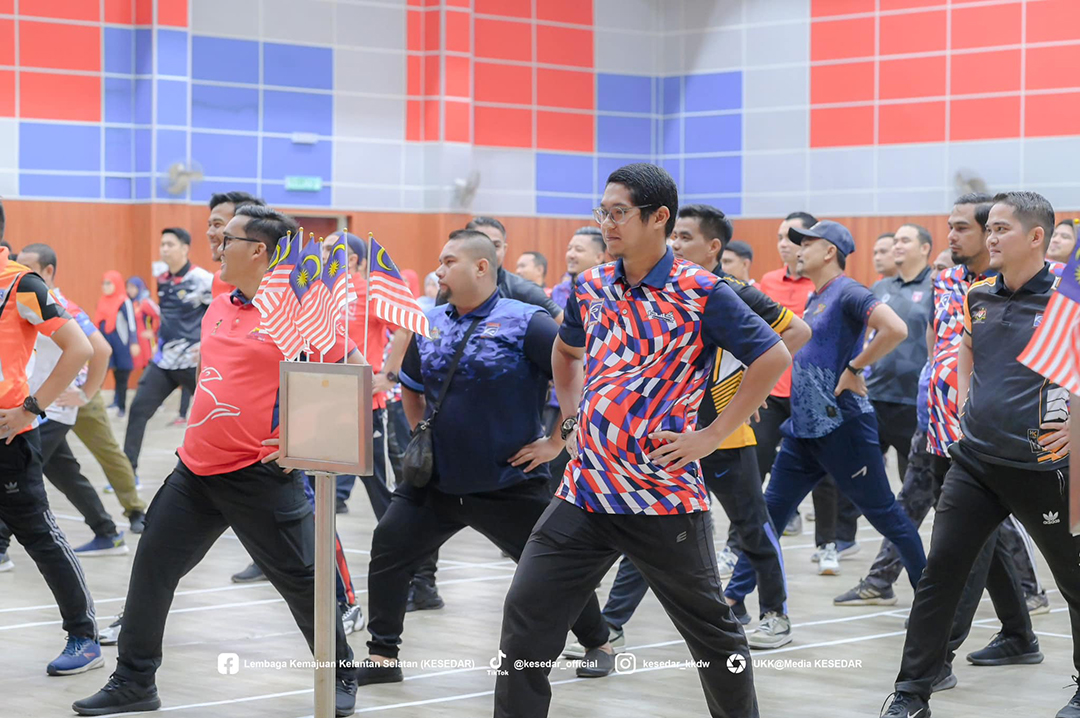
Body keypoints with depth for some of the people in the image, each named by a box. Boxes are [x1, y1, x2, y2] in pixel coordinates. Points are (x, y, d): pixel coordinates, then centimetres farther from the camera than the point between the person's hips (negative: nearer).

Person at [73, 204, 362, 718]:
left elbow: (356, 371, -10)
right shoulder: (218, 307, 11)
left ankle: (341, 676, 21)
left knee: (301, 579, 2)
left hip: (260, 475, -7)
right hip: (196, 467, 7)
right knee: (152, 567, 7)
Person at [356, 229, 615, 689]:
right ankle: (382, 656, 5)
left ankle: (598, 646, 28)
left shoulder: (525, 323, -13)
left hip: (509, 483, -5)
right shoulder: (429, 325, 5)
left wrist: (558, 440, -13)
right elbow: (410, 386, 24)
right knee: (388, 550, -5)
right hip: (437, 479, 5)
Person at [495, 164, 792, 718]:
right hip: (585, 490, 5)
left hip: (665, 497, -5)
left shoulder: (702, 293, -10)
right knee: (526, 616, -3)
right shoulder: (591, 287, 8)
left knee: (710, 629, 11)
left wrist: (711, 436, -11)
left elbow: (773, 359, -9)